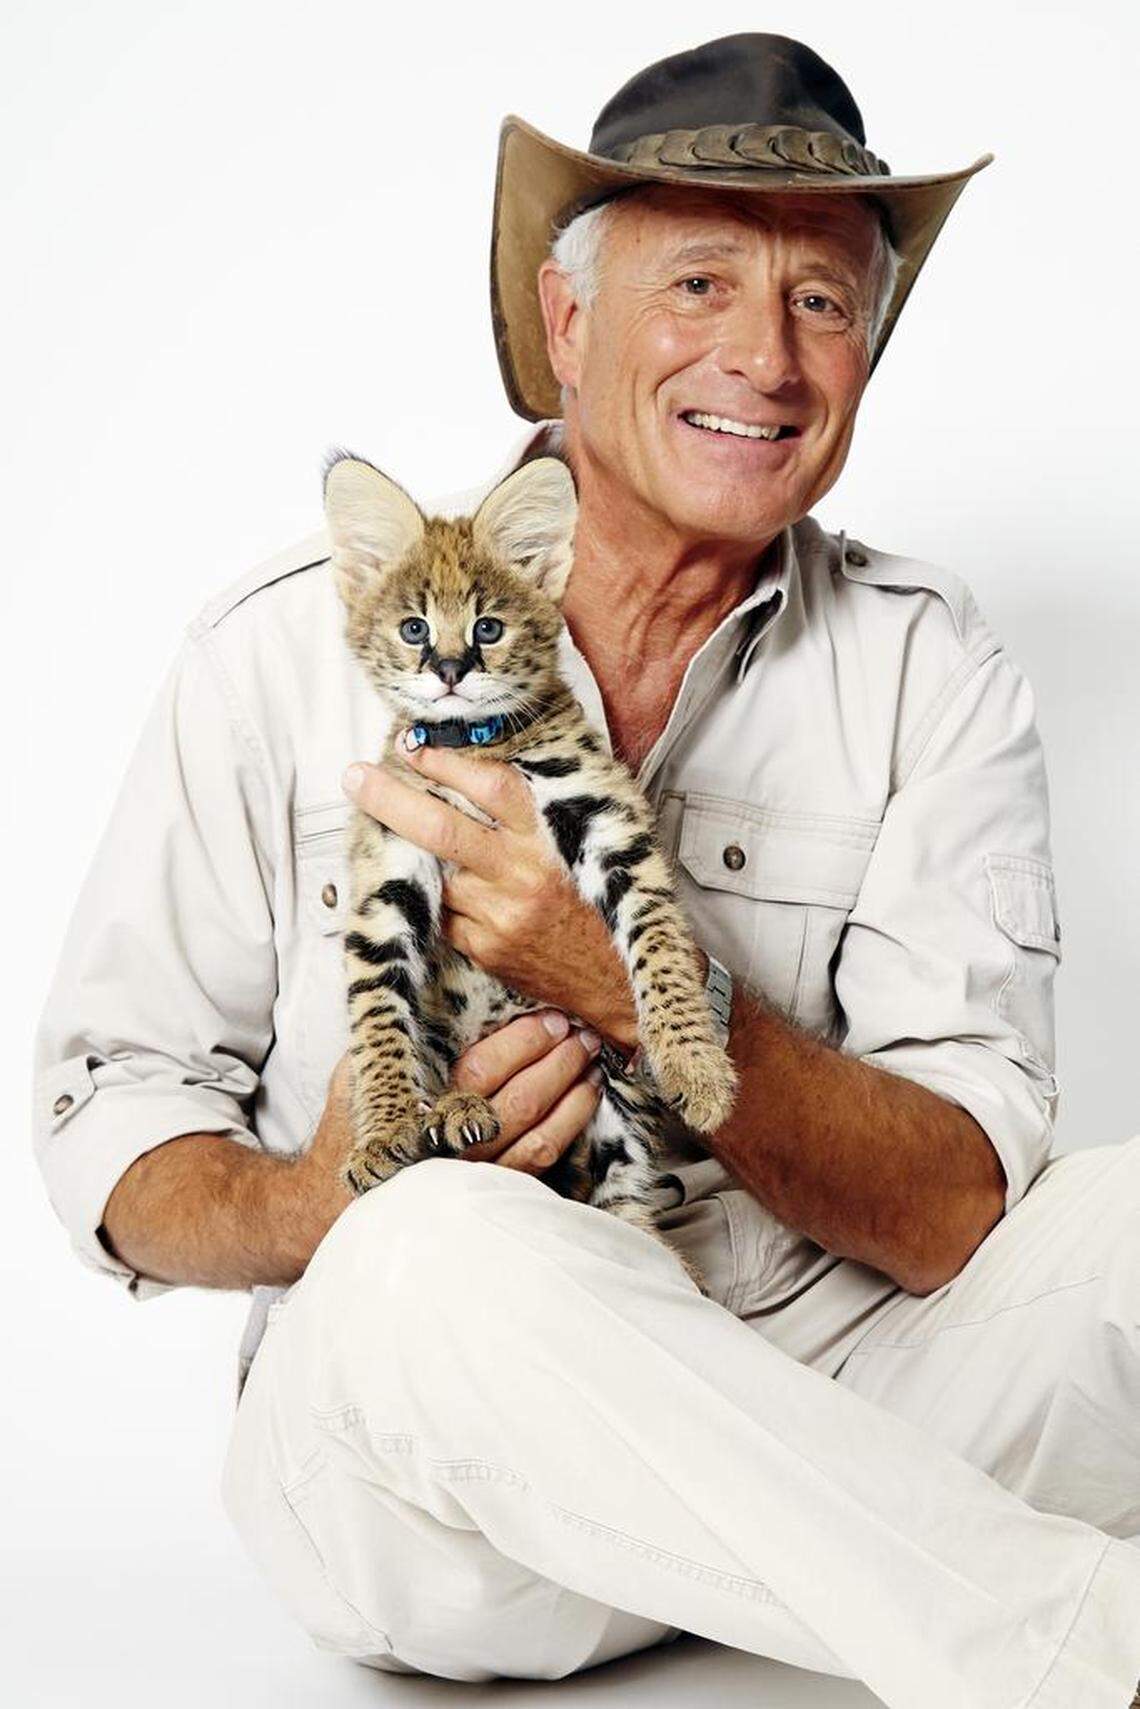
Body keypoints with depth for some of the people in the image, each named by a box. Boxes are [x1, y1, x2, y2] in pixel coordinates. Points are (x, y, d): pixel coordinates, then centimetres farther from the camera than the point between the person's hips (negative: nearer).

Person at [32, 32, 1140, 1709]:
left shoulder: (928, 672, 0)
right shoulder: (295, 642, -2)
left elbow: (957, 1214, -9)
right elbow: (109, 1121, 2)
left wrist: (638, 993, -25)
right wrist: (316, 1209, -21)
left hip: (816, 1390, 1)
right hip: (403, 1436, 0)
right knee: (438, 1255, -34)